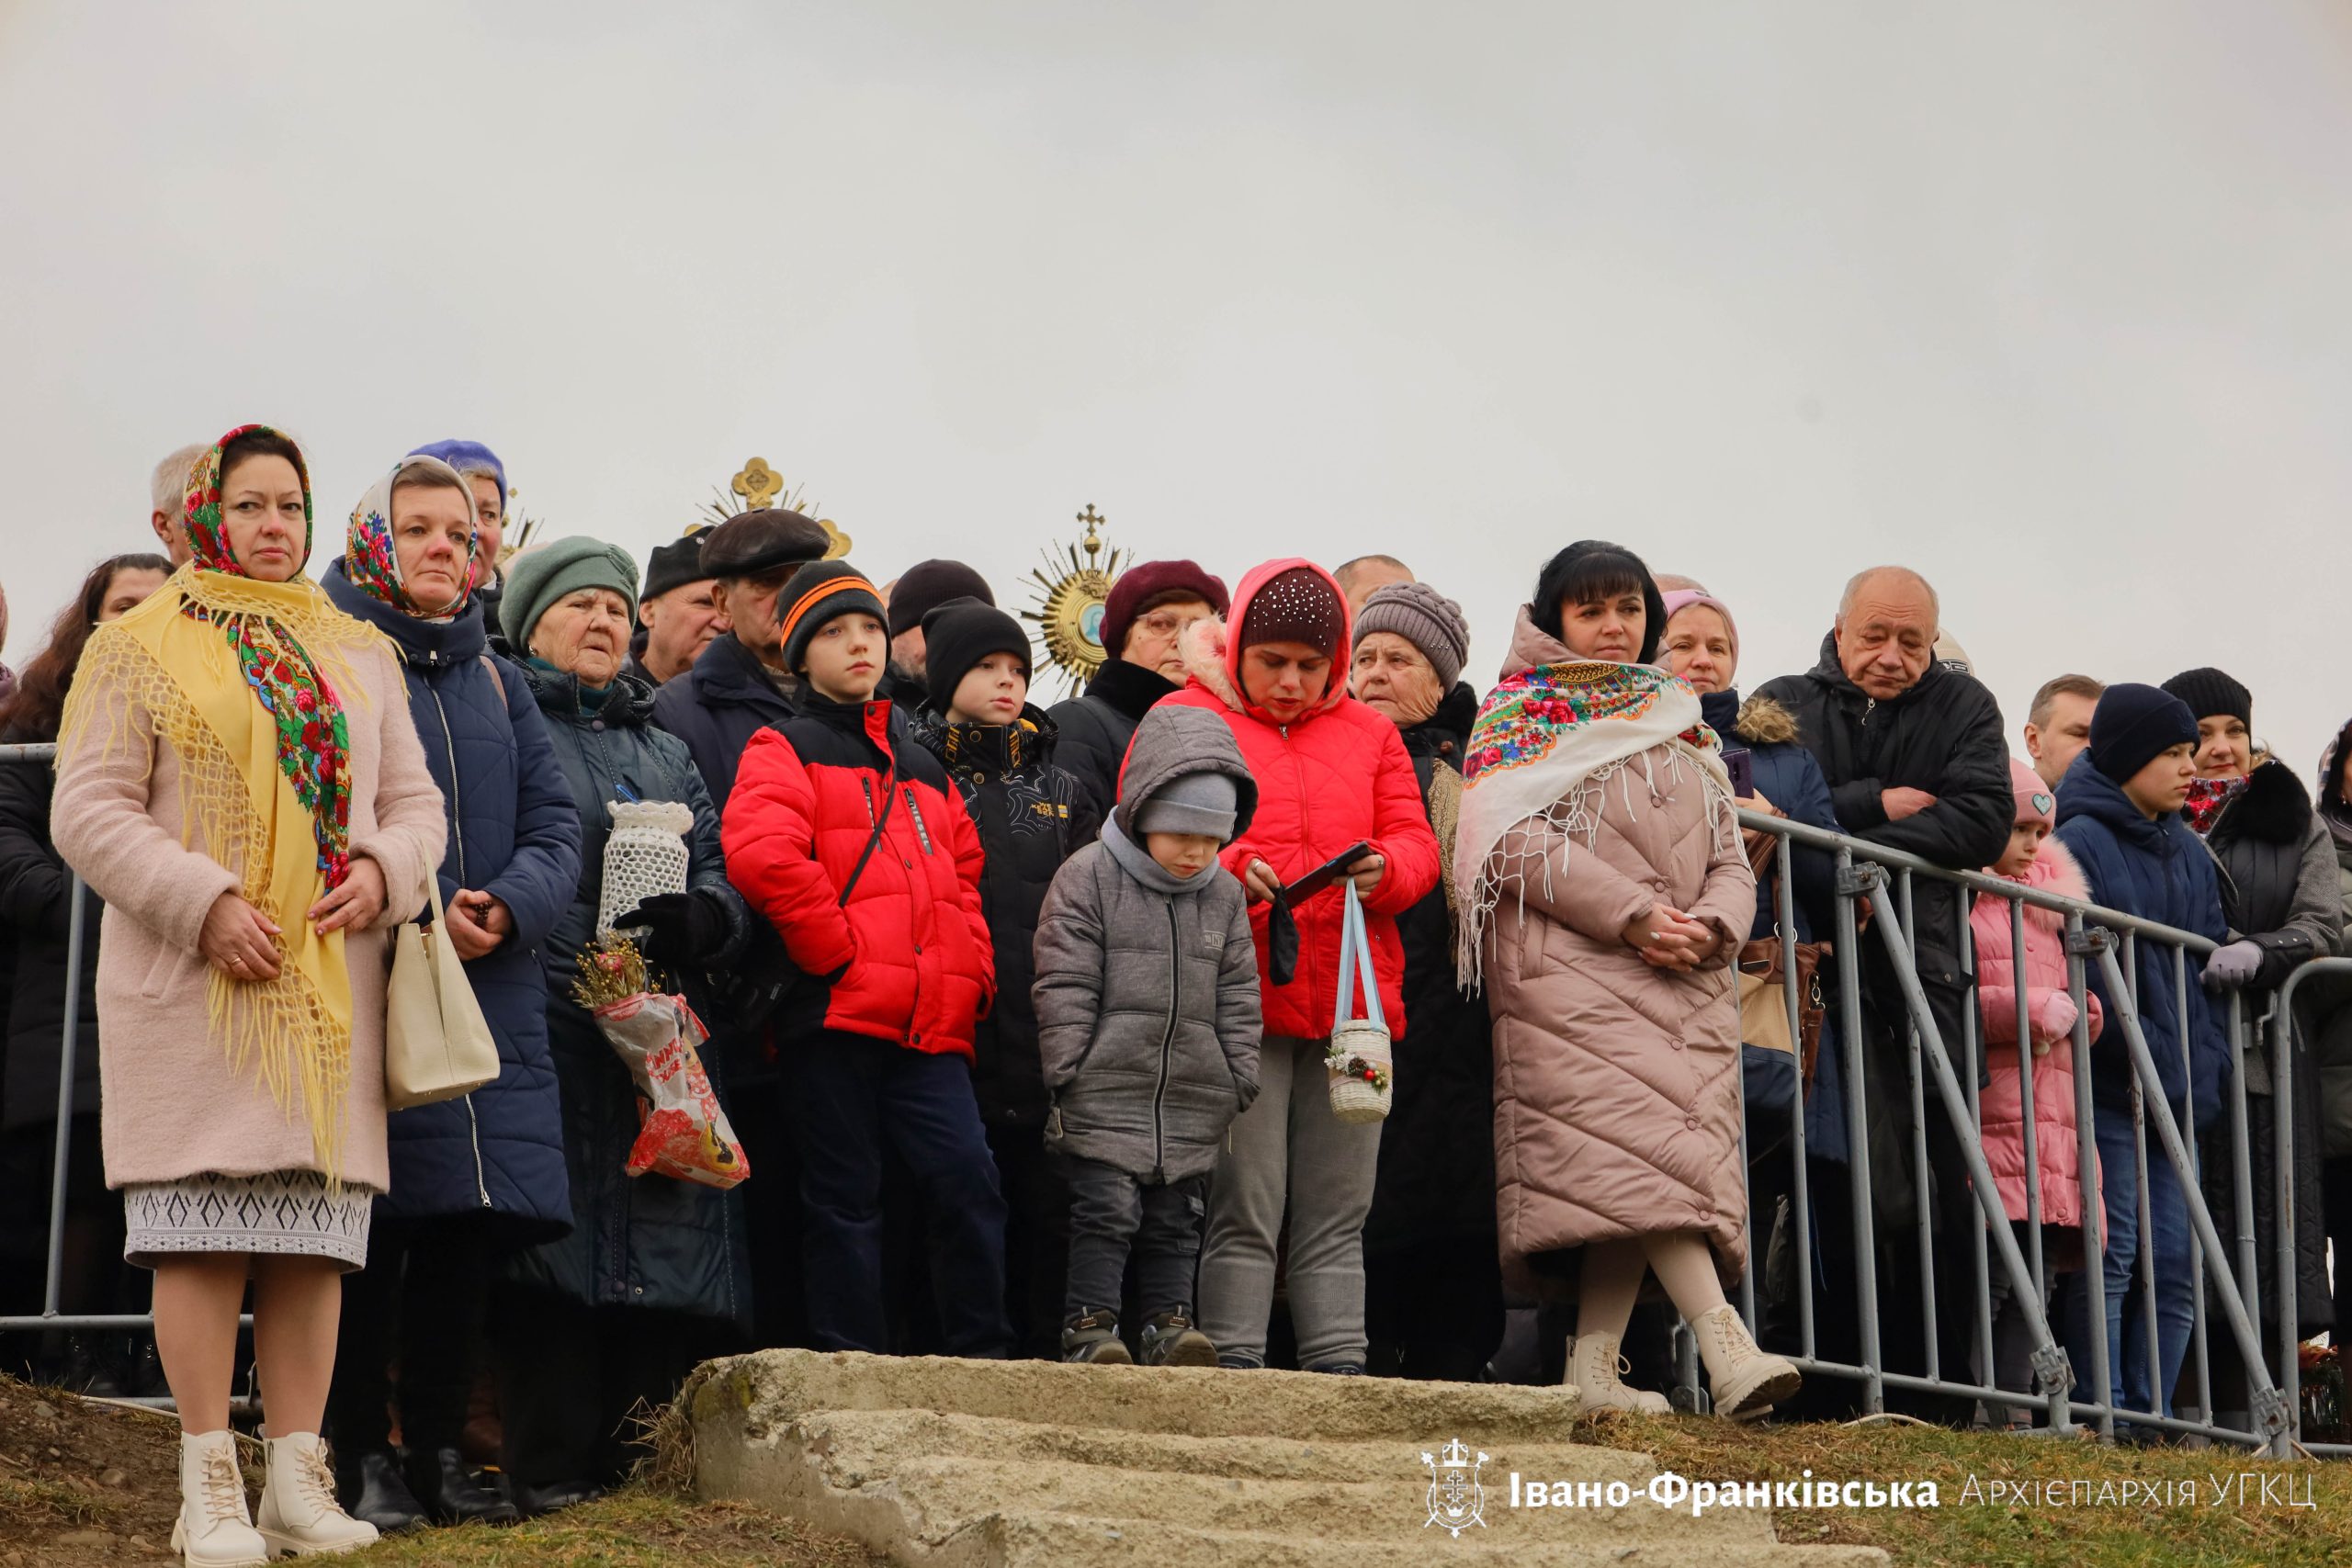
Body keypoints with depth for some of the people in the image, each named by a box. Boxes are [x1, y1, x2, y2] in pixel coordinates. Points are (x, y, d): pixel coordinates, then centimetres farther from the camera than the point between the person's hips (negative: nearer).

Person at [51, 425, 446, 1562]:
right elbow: (89, 810, -3)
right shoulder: (139, 648, 5)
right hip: (192, 984, -4)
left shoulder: (359, 655, 18)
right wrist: (204, 903, -15)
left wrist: (382, 870, -7)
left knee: (317, 1227, 1)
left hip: (330, 986, 4)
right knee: (204, 1224, -7)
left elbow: (413, 800, 16)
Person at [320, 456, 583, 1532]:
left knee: (468, 1224, 5)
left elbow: (556, 827, 12)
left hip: (493, 990, 5)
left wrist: (507, 907, -9)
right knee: (372, 1221, -6)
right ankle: (363, 1458, 1)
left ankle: (439, 1451, 14)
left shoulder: (498, 683, 18)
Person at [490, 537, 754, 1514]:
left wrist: (692, 919, -7)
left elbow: (723, 876, 16)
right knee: (554, 1237, -9)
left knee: (665, 1242, 0)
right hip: (548, 1029, -5)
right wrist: (580, 947, -16)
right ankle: (553, 1471, -7)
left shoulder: (664, 752, 26)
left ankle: (641, 1457, 7)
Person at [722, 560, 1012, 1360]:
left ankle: (984, 1357, 0)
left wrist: (971, 975, 10)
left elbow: (964, 879, 27)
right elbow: (761, 854, -15)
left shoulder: (925, 770, 25)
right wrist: (838, 949, -14)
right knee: (845, 1198, -1)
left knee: (967, 1180, -7)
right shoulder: (784, 751, 4)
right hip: (837, 1015, -5)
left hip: (931, 1023, 5)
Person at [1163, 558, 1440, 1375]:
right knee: (1243, 1205, -7)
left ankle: (1340, 1362, 6)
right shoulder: (1184, 719, 7)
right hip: (1236, 1000, -4)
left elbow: (1417, 843, 12)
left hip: (1352, 1002, 4)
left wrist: (1384, 869, -11)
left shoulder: (1369, 732, 19)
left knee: (1338, 1209, 4)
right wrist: (1228, 868, -18)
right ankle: (1234, 1363, -4)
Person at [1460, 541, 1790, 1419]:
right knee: (1644, 1144, -21)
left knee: (1630, 1171, -5)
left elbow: (1730, 859, 19)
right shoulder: (1520, 713, 8)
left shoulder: (1682, 726, 24)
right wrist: (1633, 913, -14)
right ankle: (1727, 1348, -31)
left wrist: (1709, 926, -5)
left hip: (1685, 979, 6)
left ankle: (1594, 1366, -3)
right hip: (1570, 968, -5)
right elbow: (1517, 837, -7)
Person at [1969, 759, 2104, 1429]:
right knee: (1990, 1269, -12)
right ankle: (1980, 1410, -10)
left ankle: (2014, 1408, 6)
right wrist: (2030, 1010, -15)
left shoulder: (2046, 903, 23)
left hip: (2050, 1119, 8)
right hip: (1989, 1116, -8)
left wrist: (2079, 1012, 11)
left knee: (2037, 1275, 4)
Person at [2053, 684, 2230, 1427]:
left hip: (2179, 1088, 7)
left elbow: (2209, 965, 20)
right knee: (2111, 1256, -8)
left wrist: (2204, 1069, 7)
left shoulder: (2189, 853, 19)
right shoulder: (2081, 841, -5)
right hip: (2108, 1085, -7)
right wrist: (2139, 1057, -17)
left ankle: (2152, 1413, 10)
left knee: (2175, 1264, 4)